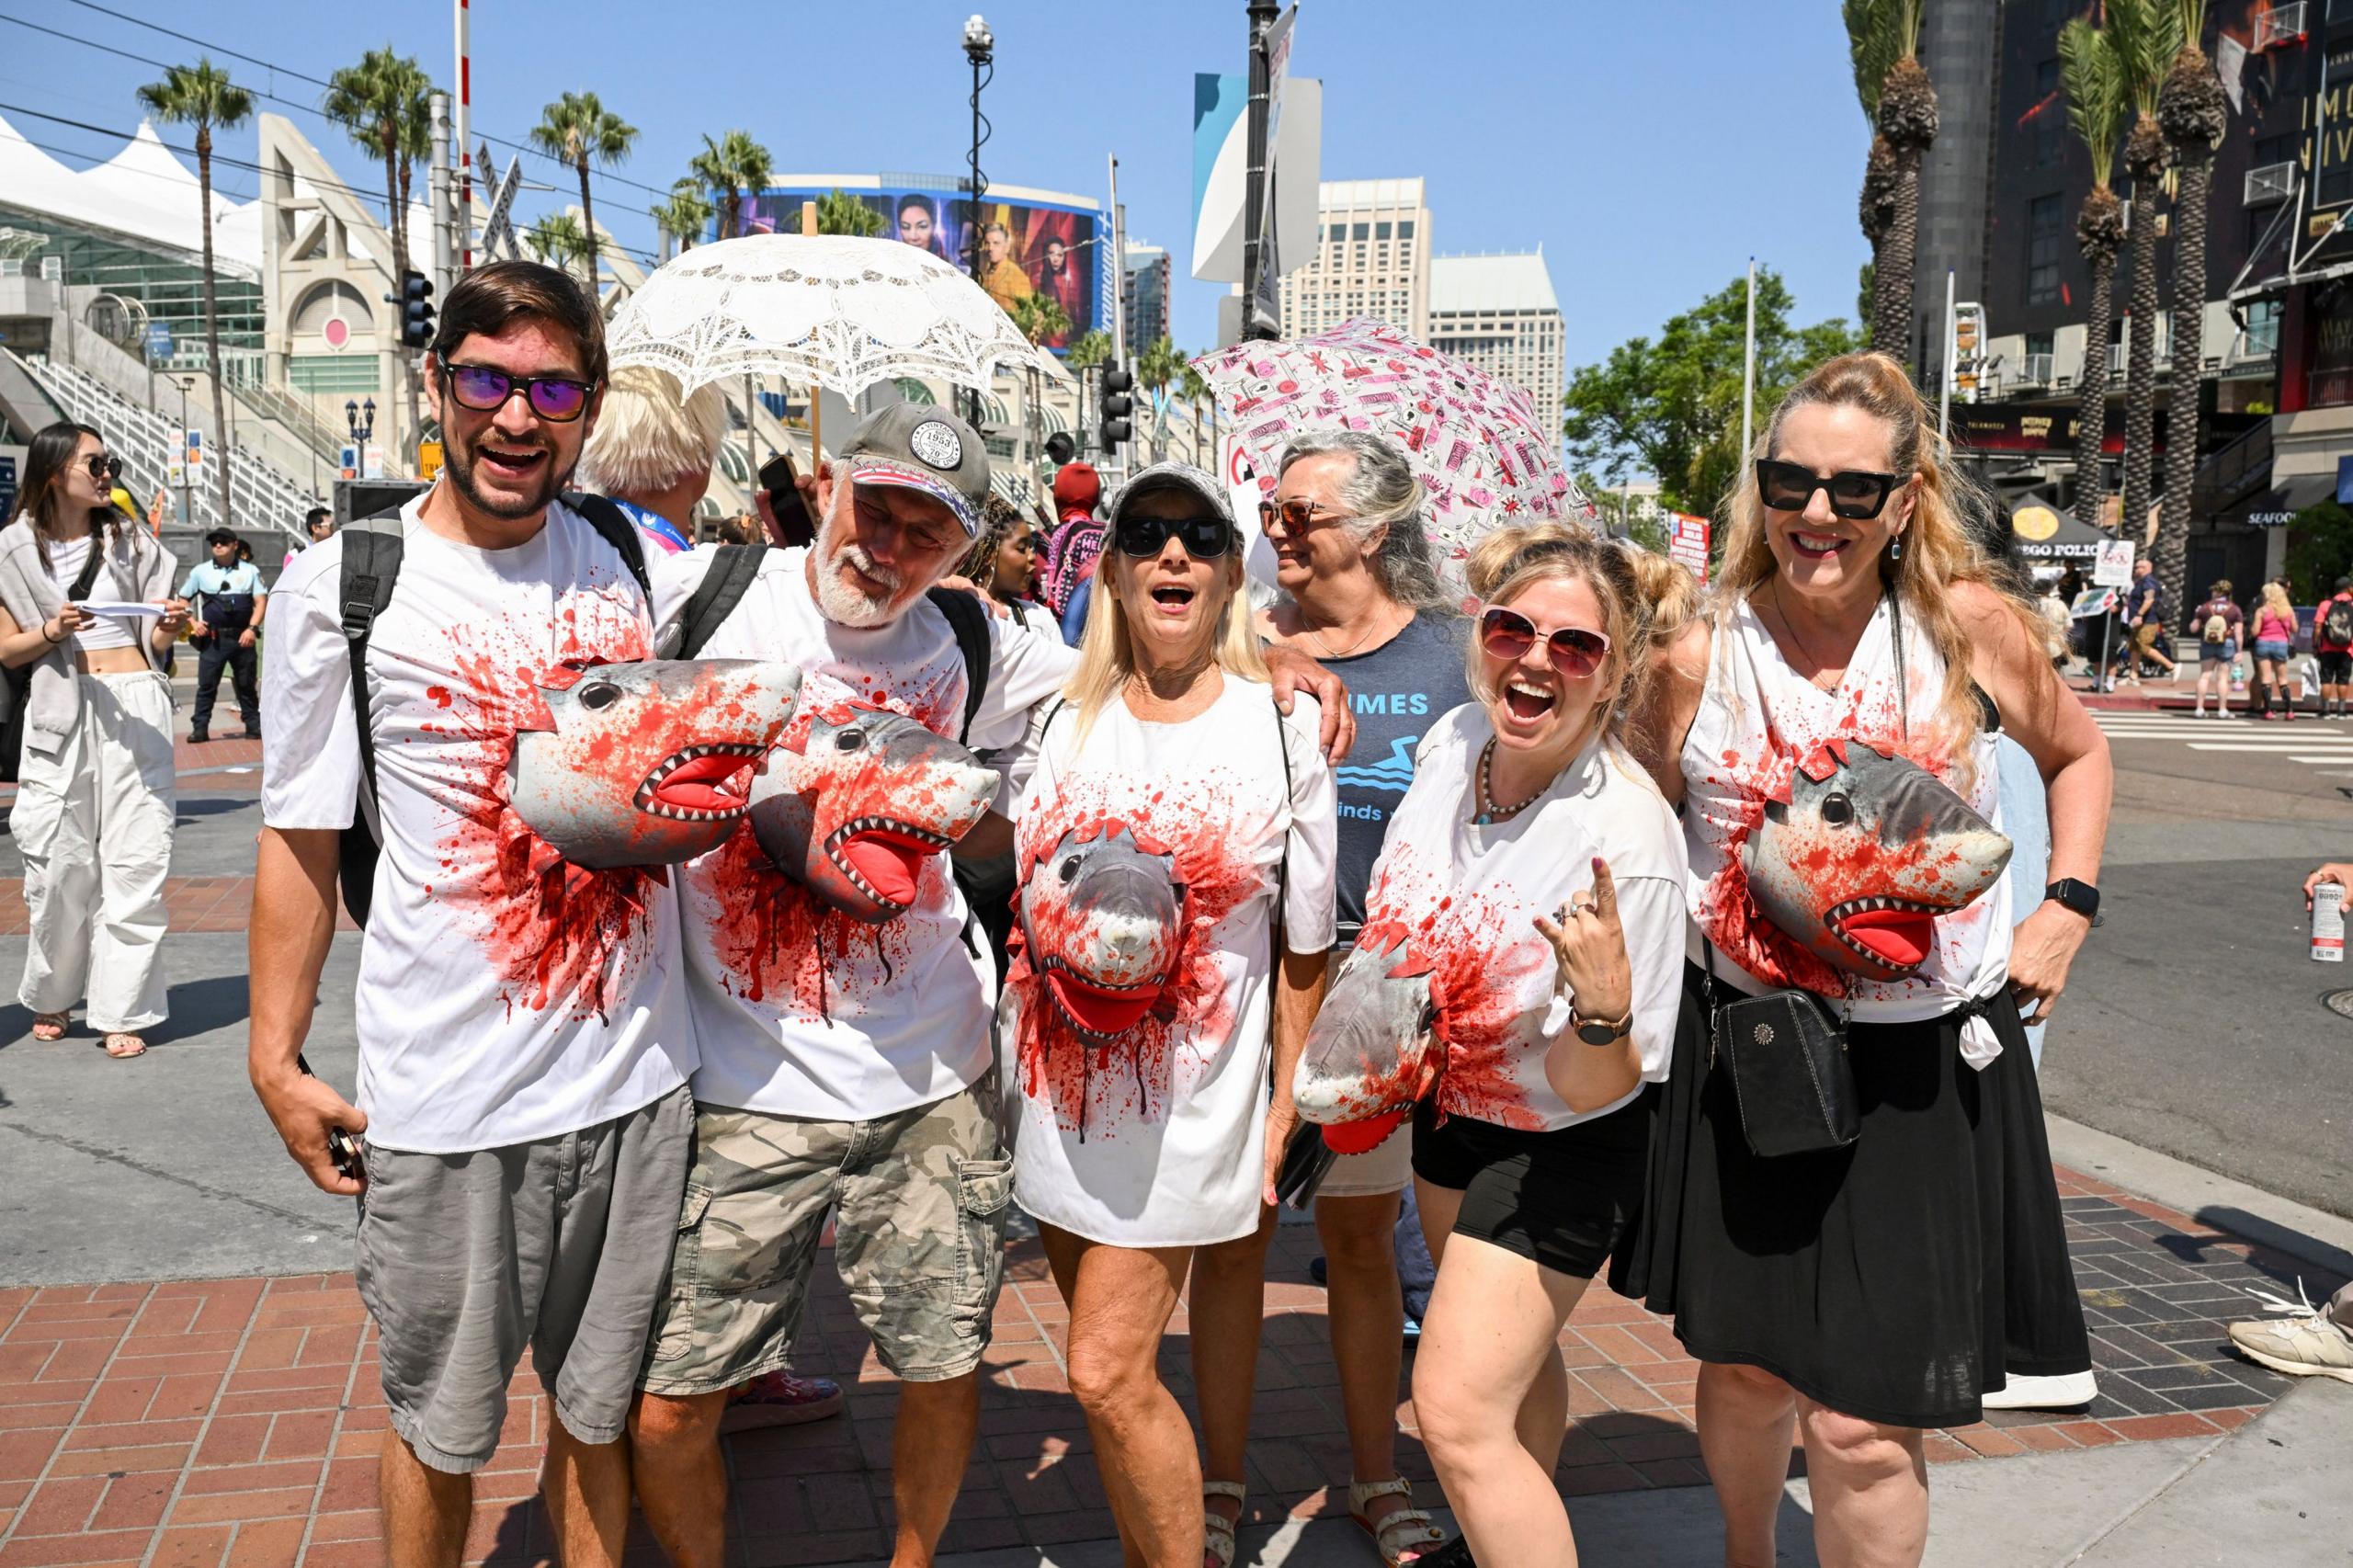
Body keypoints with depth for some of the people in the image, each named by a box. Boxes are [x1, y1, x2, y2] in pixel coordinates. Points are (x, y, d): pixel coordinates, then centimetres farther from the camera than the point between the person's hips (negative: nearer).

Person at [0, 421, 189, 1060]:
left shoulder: (131, 541, 11)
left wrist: (169, 626, -6)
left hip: (136, 706, 1)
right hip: (60, 714, -1)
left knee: (137, 859, -2)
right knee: (60, 862, 0)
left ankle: (122, 1012, 4)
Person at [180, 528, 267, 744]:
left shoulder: (250, 571, 6)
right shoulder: (200, 572, 7)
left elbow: (261, 601, -1)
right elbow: (183, 599, 13)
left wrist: (252, 628, -12)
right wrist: (192, 622, -2)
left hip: (242, 637, 0)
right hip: (213, 638, 0)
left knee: (246, 685, 7)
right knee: (206, 685, -1)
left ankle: (253, 726, 14)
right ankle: (200, 728, 3)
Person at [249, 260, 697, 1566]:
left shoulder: (629, 563, 4)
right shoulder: (342, 584, -6)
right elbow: (302, 837, -2)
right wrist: (276, 1061, -1)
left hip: (636, 1074, 3)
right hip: (445, 1100, -3)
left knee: (599, 1408, 18)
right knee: (438, 1424, 14)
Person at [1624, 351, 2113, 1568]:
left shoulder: (1969, 627, -5)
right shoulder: (1702, 657, -5)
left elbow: (2077, 751, 15)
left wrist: (2067, 904, 3)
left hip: (1922, 1068, -1)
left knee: (1860, 1424, -2)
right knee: (1742, 1363, 17)